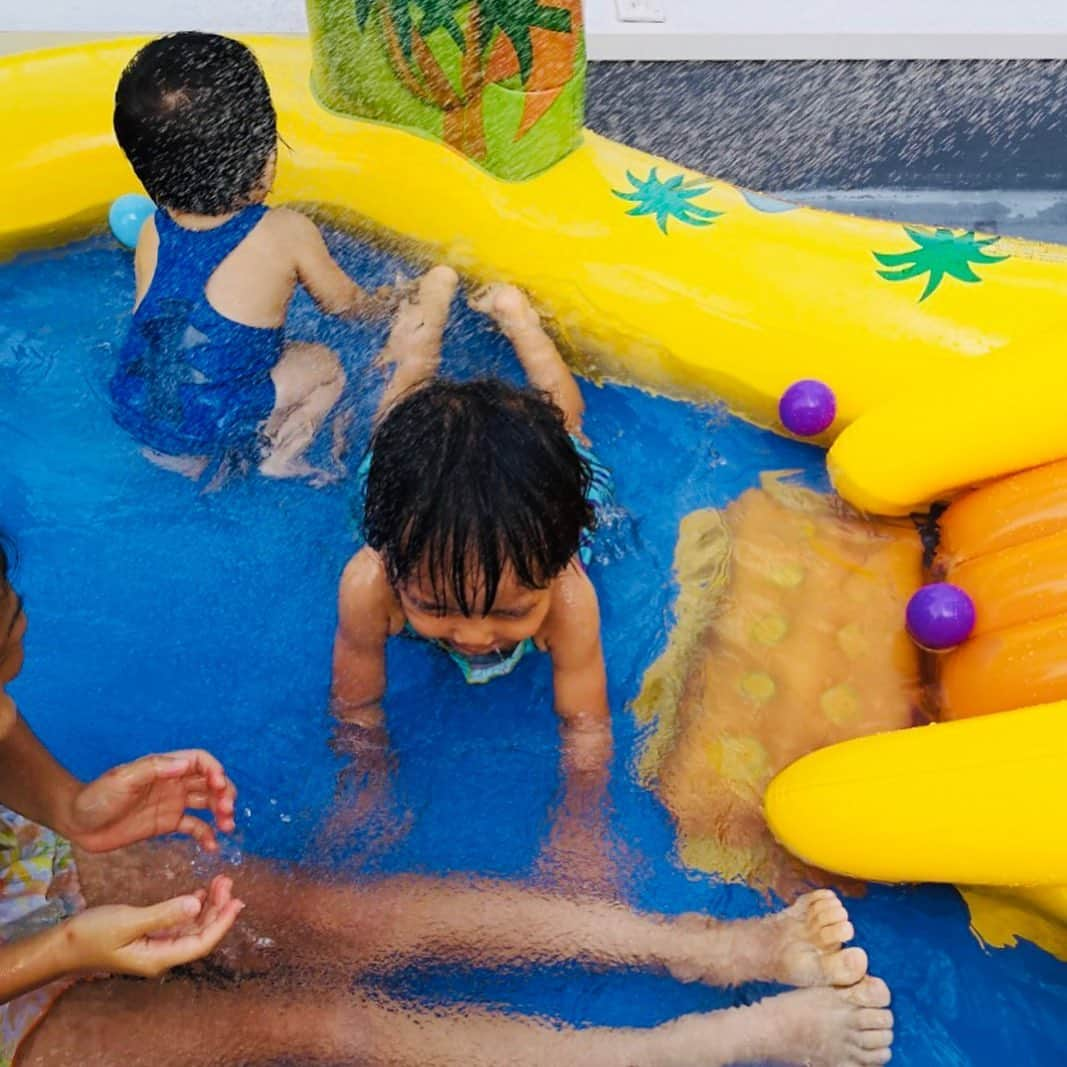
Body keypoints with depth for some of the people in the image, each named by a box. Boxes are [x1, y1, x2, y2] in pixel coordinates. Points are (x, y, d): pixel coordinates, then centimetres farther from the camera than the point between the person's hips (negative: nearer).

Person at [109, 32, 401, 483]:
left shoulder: (152, 231, 1)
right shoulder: (286, 233, -11)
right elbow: (346, 304, 6)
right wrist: (386, 301, 28)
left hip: (132, 408, 4)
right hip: (217, 422, -4)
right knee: (324, 365, 17)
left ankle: (173, 453, 22)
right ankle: (280, 459, 7)